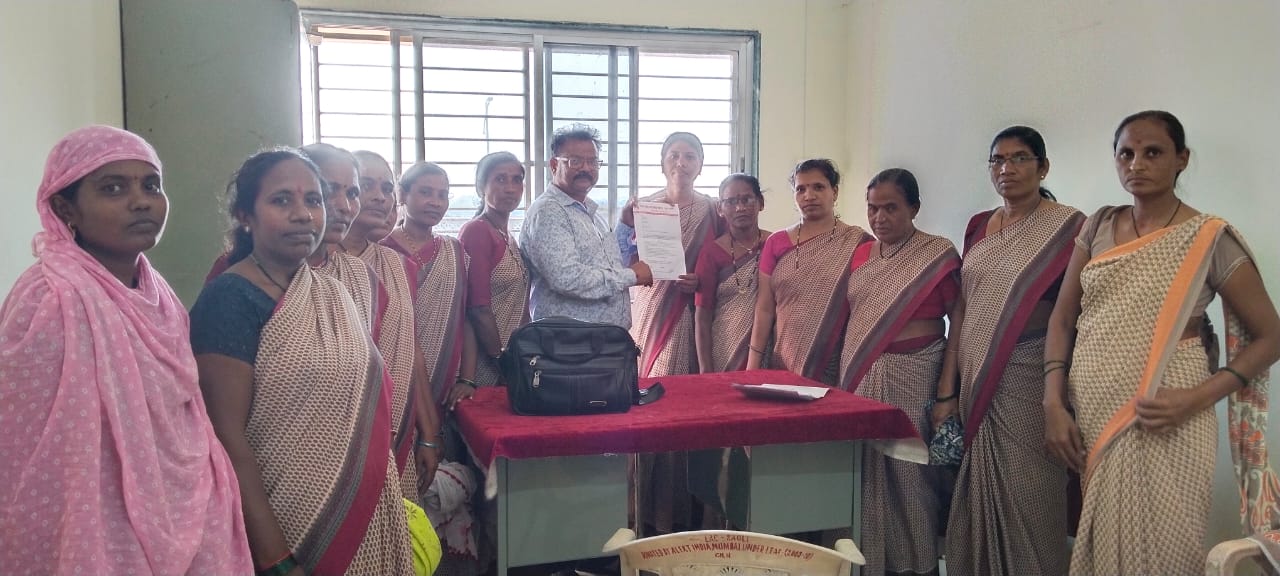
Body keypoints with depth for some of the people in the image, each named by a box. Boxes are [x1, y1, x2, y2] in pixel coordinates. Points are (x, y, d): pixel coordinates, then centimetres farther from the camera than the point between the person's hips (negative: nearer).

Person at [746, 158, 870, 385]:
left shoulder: (858, 243, -3)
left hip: (835, 372, -2)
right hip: (781, 367, 3)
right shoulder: (776, 243, 7)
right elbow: (764, 309, 5)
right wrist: (752, 367, 1)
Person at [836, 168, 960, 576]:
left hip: (911, 378, -5)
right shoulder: (860, 254, 11)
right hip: (859, 377, 5)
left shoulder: (938, 255, -5)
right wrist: (842, 375, 10)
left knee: (908, 472, 0)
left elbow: (959, 324, -6)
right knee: (861, 471, 7)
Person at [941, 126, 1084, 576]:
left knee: (1025, 503, -2)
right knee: (974, 500, 11)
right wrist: (947, 391, 8)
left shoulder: (1066, 226, -4)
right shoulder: (978, 227, 12)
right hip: (974, 381, 5)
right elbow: (963, 313, 12)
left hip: (1025, 381, -5)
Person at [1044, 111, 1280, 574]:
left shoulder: (1209, 238, -4)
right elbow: (1063, 319, 7)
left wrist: (1199, 398, -15)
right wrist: (1054, 404, -4)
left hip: (1161, 426, -4)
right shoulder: (1099, 226, 7)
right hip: (1088, 418, 4)